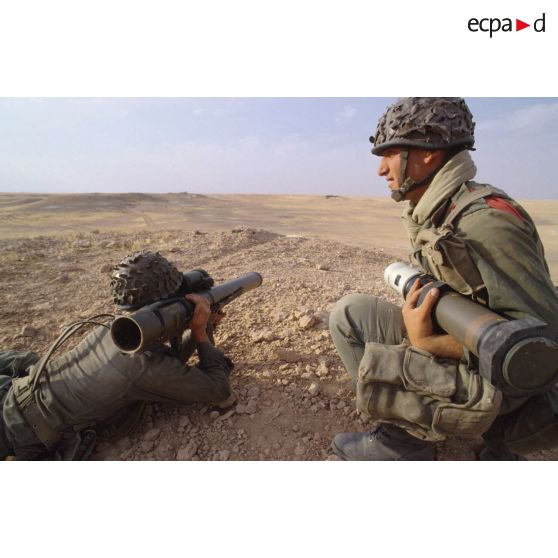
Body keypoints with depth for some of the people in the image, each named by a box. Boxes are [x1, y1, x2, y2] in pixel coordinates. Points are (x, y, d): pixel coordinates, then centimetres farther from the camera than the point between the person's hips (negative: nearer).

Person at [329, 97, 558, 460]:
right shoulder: (434, 212, 3)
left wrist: (427, 342, -28)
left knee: (351, 314, -16)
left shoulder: (483, 220, -25)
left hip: (497, 376, -9)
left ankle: (402, 443, 0)